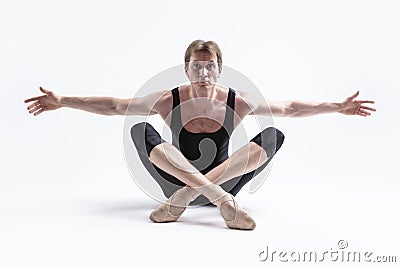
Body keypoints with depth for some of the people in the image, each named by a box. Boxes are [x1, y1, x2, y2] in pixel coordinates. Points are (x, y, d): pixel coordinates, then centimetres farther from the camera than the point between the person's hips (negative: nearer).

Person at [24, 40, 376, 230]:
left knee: (274, 136, -20)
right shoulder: (169, 100, -9)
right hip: (177, 180, -1)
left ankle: (184, 198, -30)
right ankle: (220, 199, -37)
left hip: (223, 181, 1)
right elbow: (112, 105, -8)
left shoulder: (237, 102, -6)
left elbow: (288, 108, 0)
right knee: (140, 130, -25)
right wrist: (62, 102, -15)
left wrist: (338, 107, -4)